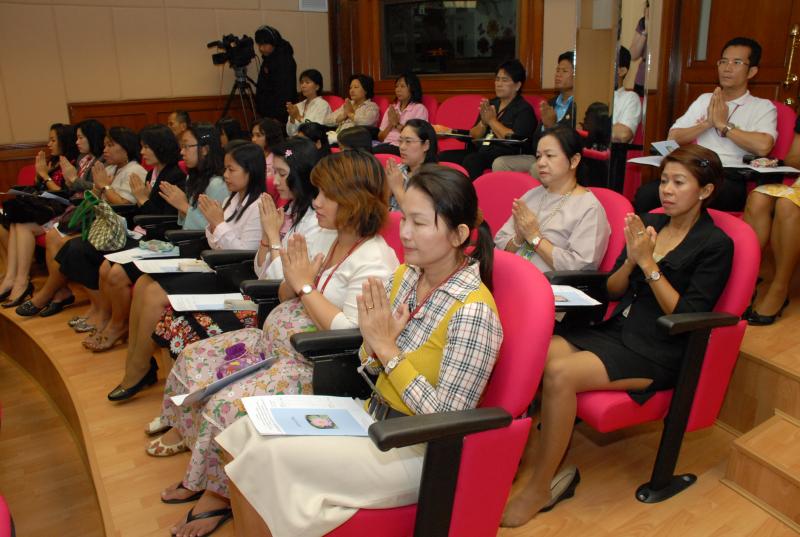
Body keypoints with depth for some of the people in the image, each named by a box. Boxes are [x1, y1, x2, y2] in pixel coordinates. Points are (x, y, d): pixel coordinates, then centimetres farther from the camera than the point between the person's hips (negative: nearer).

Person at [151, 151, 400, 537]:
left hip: (312, 362, -9)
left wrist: (305, 285, -19)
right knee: (192, 359, 8)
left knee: (226, 403, -21)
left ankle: (216, 492, 6)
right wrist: (293, 279, -8)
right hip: (272, 339, 10)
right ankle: (186, 429, 30)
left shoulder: (374, 260, -20)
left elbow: (348, 331, -27)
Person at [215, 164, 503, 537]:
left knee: (268, 457, -16)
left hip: (422, 450, -7)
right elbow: (374, 372, 8)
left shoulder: (472, 312, -24)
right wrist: (373, 342, -16)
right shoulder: (404, 275, -1)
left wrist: (387, 348, -22)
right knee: (246, 433, -1)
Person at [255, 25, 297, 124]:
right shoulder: (267, 58, 15)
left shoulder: (285, 60, -14)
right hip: (267, 114, 9)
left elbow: (285, 90, -20)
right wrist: (260, 111, 21)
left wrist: (278, 117, -23)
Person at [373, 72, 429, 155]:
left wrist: (397, 124, -4)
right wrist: (390, 125, 0)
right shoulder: (391, 108, 22)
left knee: (374, 151, -34)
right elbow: (380, 137, 16)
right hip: (386, 145, 5)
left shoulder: (419, 108, 6)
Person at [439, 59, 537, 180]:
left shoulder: (524, 109, 3)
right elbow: (473, 137, 18)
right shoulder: (490, 104, 21)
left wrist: (492, 121, -3)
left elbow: (514, 140, -12)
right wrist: (483, 122, -3)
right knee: (444, 157, -19)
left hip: (504, 155, -6)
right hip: (479, 151, 7)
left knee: (472, 160, -36)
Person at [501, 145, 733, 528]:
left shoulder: (716, 245, -4)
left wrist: (648, 263, -15)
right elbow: (611, 291, 12)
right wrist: (631, 260, -7)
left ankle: (538, 490, -13)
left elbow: (687, 317, -12)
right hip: (616, 331, 6)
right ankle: (530, 464, -13)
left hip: (658, 353, -6)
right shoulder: (648, 223, 12)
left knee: (560, 374, -29)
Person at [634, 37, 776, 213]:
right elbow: (673, 138, 15)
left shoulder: (763, 107, 11)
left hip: (731, 179, -4)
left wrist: (723, 125, -2)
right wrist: (707, 123, 1)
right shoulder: (704, 100, 26)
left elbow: (763, 146, -11)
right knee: (646, 193, -29)